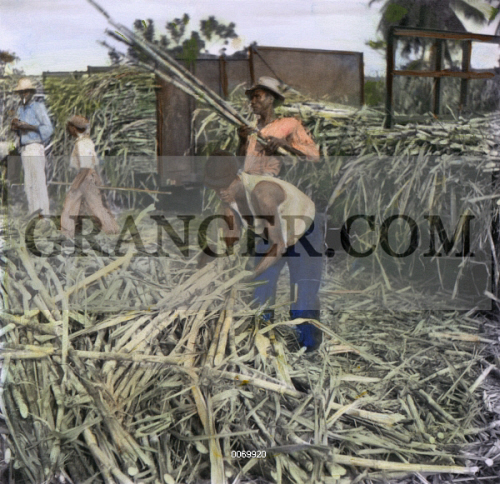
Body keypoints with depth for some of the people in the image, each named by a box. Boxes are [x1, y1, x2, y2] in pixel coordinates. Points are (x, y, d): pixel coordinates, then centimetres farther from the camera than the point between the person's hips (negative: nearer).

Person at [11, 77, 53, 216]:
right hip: (25, 149, 8)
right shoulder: (21, 109, 19)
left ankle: (43, 213, -10)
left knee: (39, 181, -10)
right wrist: (15, 126, 2)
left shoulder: (38, 107, -4)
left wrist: (29, 127, -17)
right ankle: (33, 213, 12)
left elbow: (48, 128, -12)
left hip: (35, 148, -8)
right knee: (29, 183, 8)